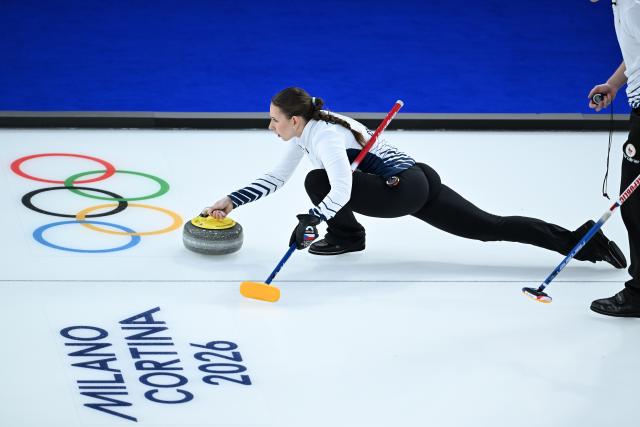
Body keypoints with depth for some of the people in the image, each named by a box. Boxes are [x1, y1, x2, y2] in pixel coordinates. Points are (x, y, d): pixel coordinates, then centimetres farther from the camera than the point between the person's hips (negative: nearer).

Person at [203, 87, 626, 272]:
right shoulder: (307, 130, 10)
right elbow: (275, 178, 18)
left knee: (318, 183, -15)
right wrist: (232, 201, 13)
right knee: (492, 227, 4)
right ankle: (581, 241, -1)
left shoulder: (324, 136, -18)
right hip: (419, 182, 10)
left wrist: (310, 222, -34)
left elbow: (342, 191, -31)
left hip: (406, 189, -10)